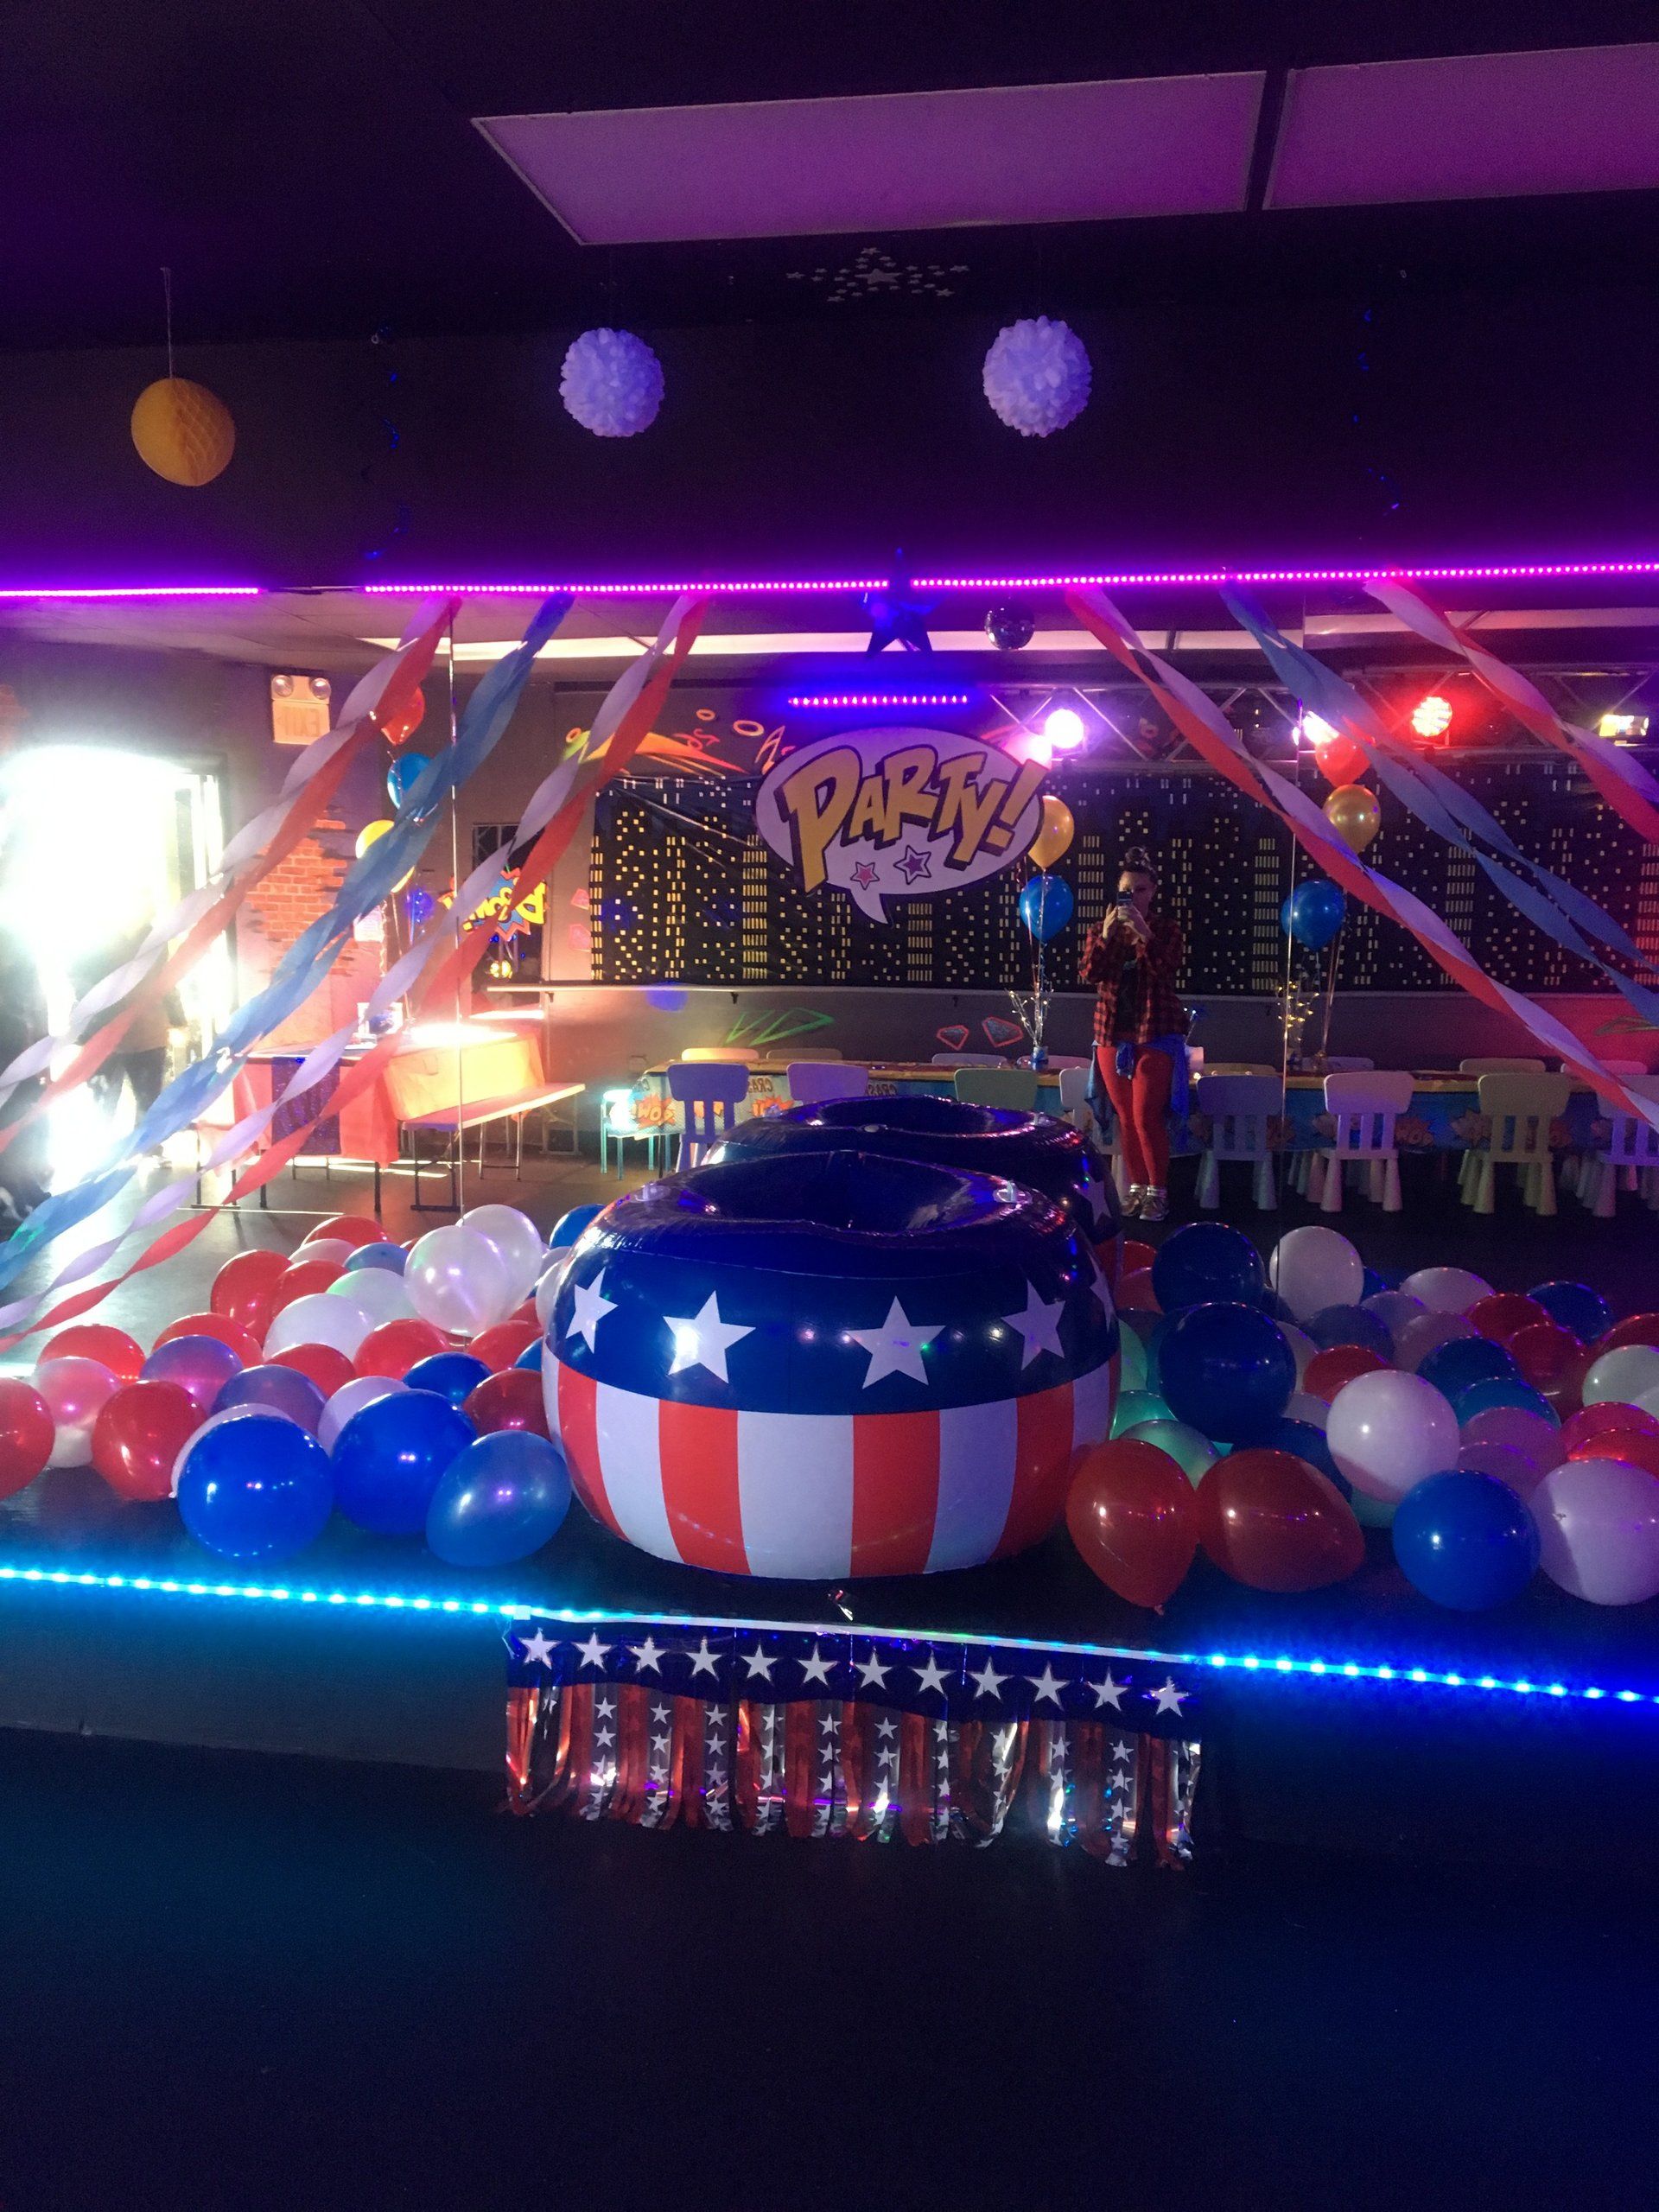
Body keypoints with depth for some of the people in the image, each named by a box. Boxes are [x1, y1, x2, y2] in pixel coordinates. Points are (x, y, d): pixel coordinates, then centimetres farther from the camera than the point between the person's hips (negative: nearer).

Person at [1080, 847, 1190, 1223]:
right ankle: (1137, 1186, 19)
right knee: (1125, 1118, 9)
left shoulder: (1166, 931, -1)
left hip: (1155, 1036, -3)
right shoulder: (1100, 931, 6)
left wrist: (1143, 933, -27)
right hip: (1112, 1037, 4)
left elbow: (1166, 970, -18)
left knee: (1146, 1118, -9)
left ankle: (1158, 1191, 2)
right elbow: (1090, 974, -9)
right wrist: (1107, 935, -21)